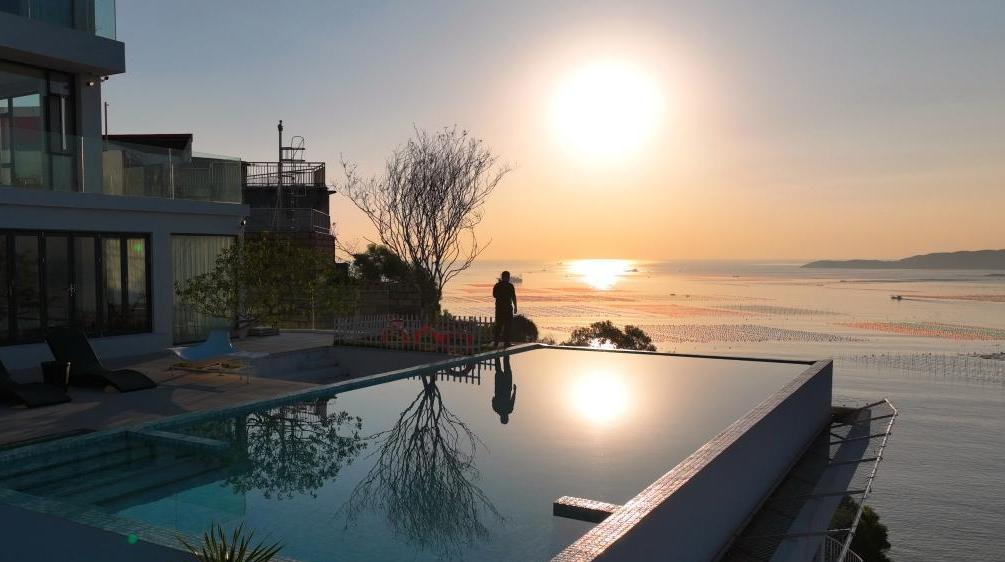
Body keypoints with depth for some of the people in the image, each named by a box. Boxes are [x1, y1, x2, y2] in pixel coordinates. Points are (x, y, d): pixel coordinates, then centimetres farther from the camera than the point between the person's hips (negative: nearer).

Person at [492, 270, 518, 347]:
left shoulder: (497, 285, 3)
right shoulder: (510, 286, -8)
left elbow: (494, 295, 13)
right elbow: (513, 297, -8)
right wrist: (515, 307, -1)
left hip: (499, 307, 4)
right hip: (508, 308, -4)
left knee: (498, 325, 11)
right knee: (508, 325, 3)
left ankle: (495, 342, 7)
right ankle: (506, 342, 1)